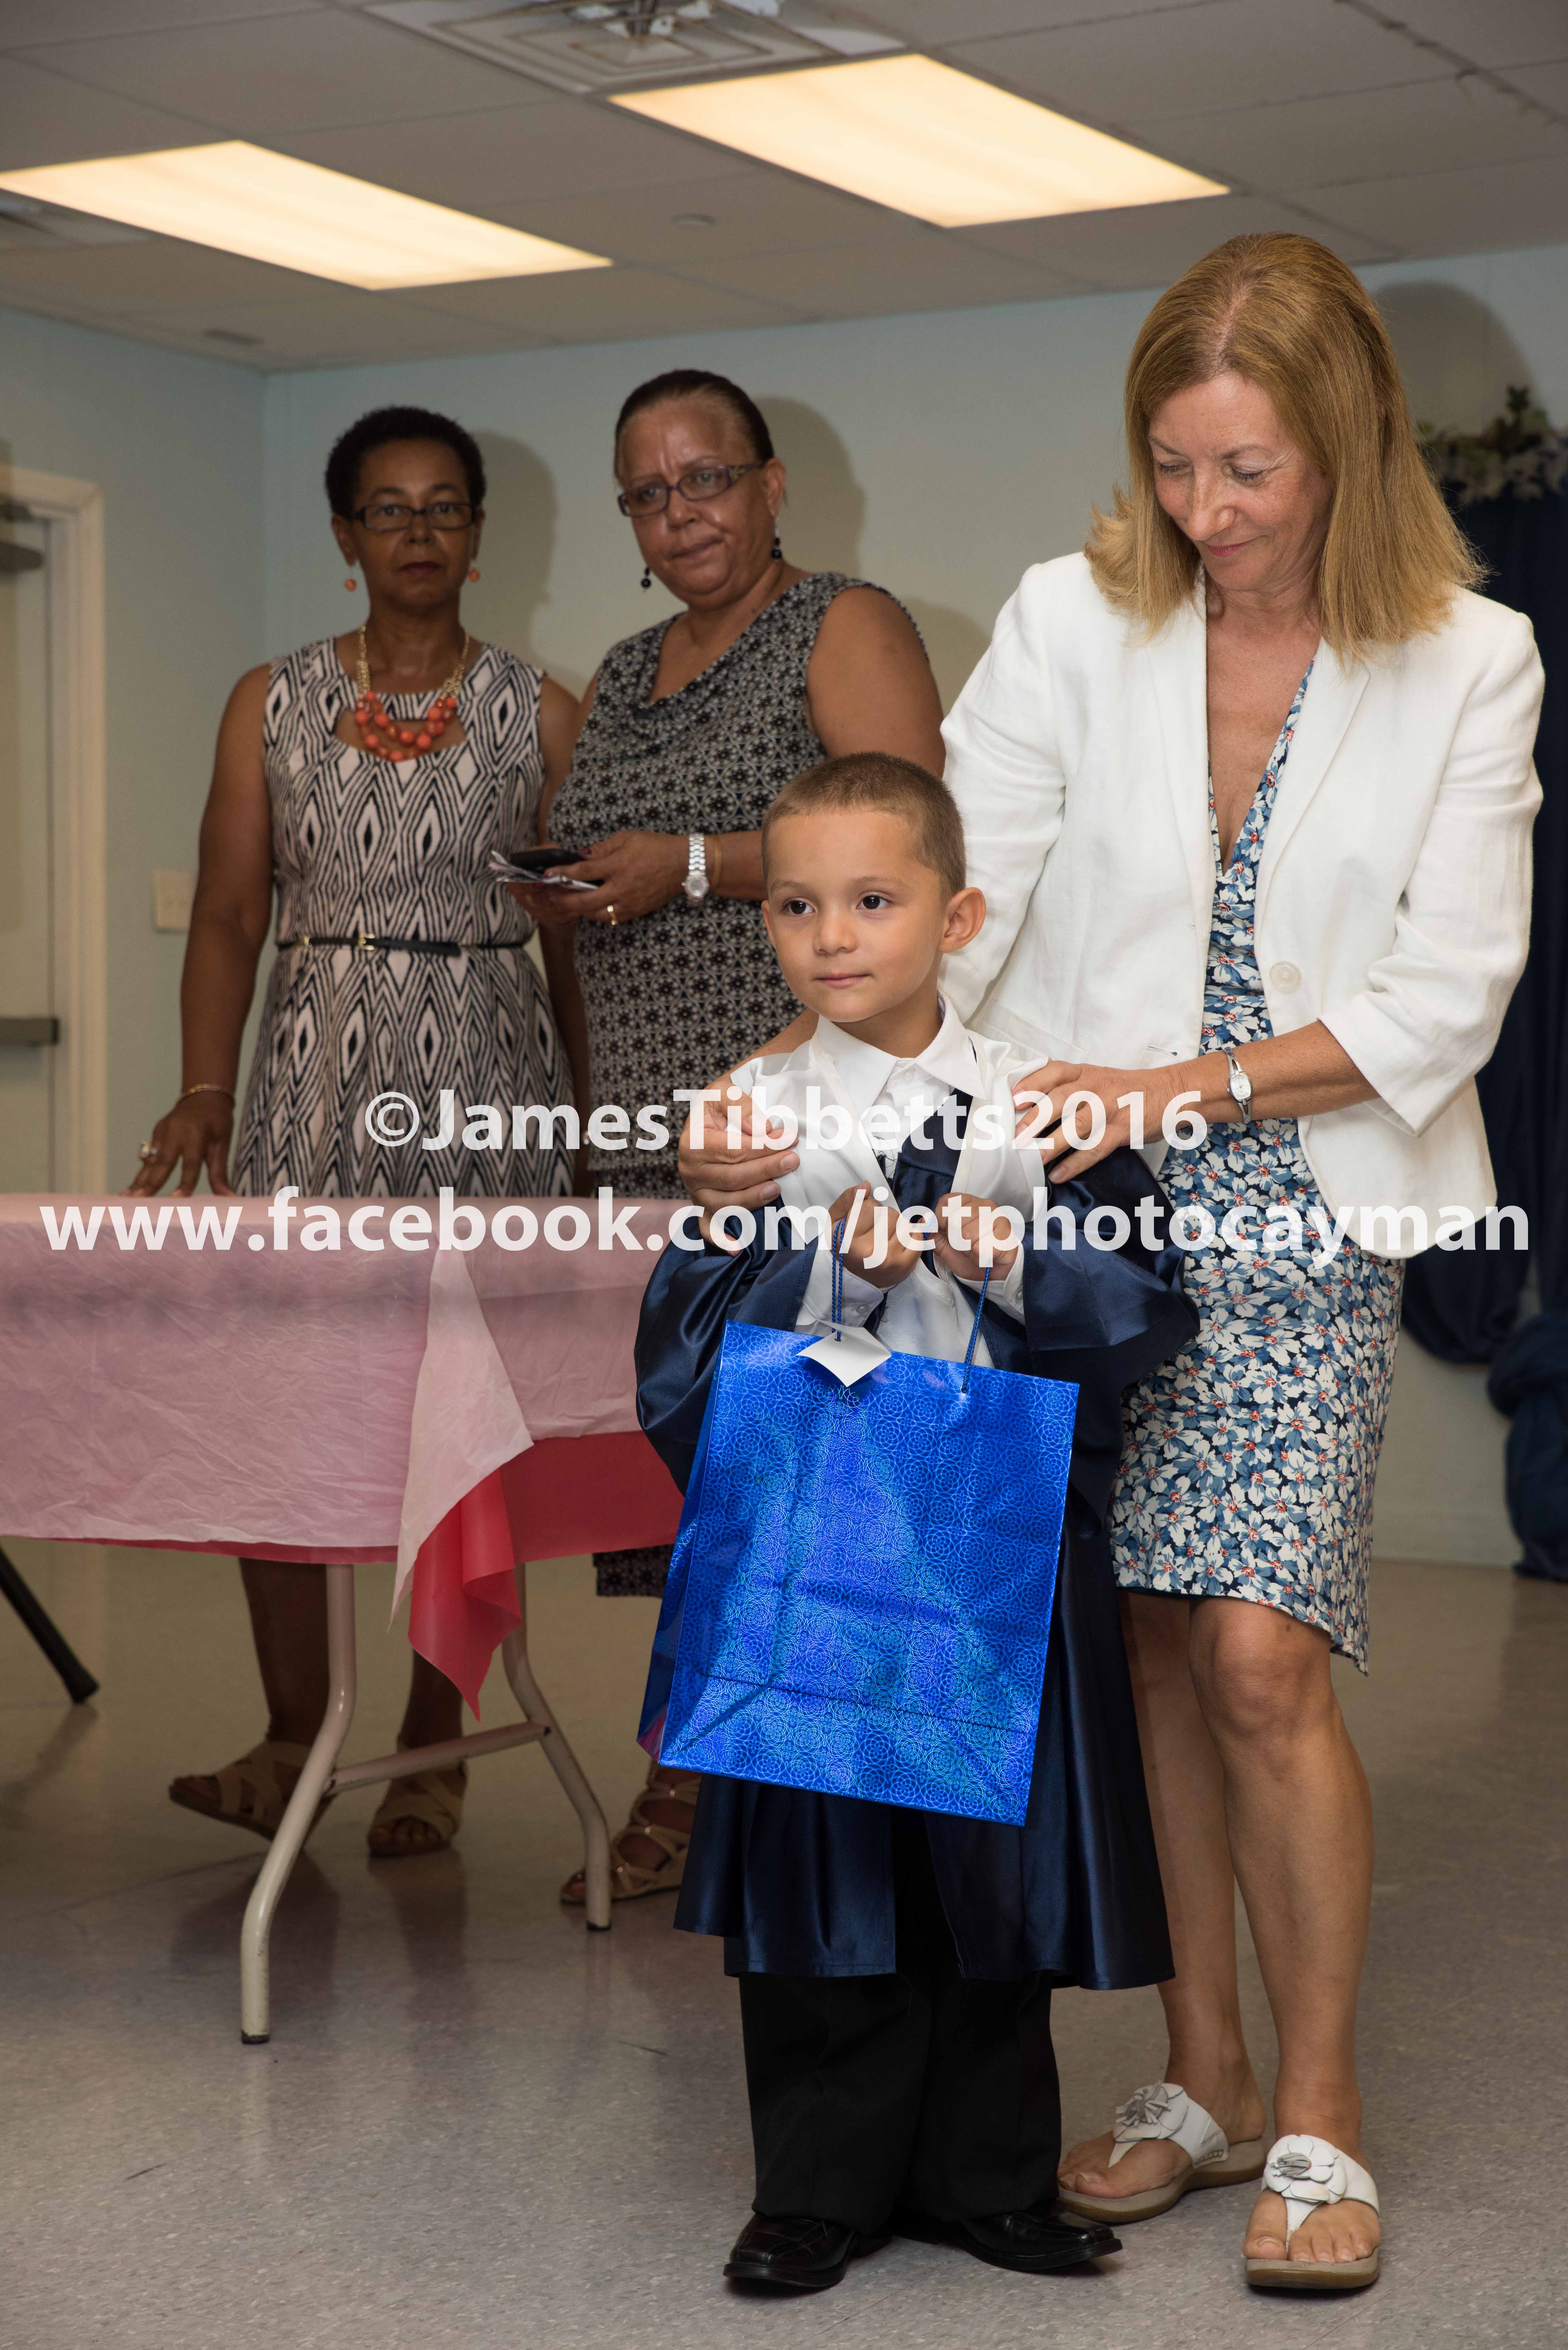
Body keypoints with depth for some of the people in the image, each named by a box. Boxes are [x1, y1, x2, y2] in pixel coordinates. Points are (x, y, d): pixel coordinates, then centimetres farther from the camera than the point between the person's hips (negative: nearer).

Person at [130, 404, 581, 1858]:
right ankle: (292, 1738, 6)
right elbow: (227, 916, 5)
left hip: (485, 1079, -1)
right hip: (317, 1077, 1)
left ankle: (431, 1748, 11)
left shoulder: (538, 715, 7)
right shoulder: (271, 706, 9)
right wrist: (205, 1093, -7)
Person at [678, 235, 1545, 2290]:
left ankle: (1319, 2107, 6)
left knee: (1259, 1655, -11)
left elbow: (1442, 999, -5)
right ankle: (1203, 2068, 22)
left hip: (1299, 1218, -2)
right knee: (1155, 1647, 6)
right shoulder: (1075, 621, 0)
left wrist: (1173, 1089, -14)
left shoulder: (1468, 665, -2)